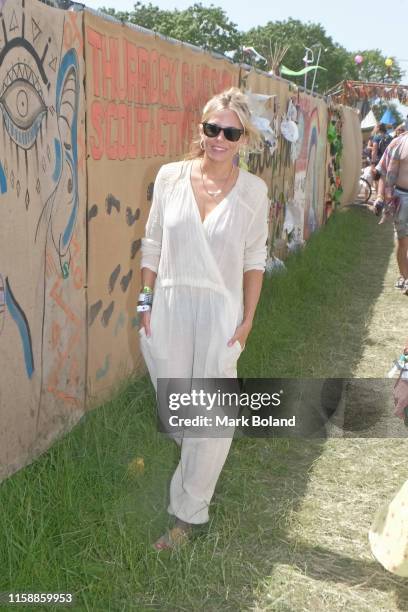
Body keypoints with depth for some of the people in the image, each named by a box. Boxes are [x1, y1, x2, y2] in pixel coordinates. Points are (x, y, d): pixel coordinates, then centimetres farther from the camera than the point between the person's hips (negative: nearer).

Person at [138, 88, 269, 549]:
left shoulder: (253, 190, -5)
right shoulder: (170, 177, -2)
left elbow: (254, 259, 2)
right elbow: (153, 245, 4)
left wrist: (248, 319, 1)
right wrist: (146, 303, 4)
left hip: (220, 312, -1)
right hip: (170, 308, 2)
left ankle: (188, 511, 19)